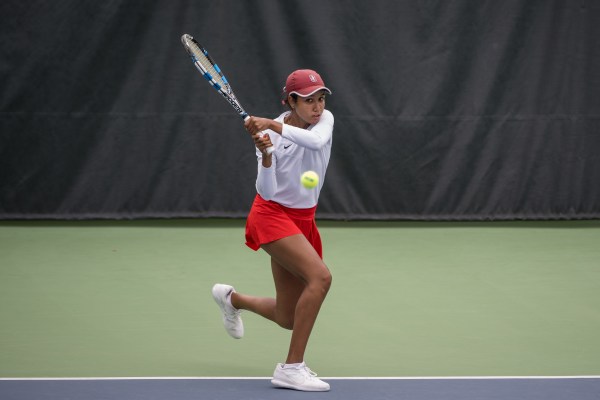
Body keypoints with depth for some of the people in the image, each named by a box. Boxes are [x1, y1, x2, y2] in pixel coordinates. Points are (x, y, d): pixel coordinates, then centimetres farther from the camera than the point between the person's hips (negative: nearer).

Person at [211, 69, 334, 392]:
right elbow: (266, 192, -21)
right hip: (272, 216, -6)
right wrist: (266, 156, -37)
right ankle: (292, 367, -29)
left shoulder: (325, 119, -4)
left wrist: (274, 125, -37)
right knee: (320, 276, -30)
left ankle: (232, 298, 40)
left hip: (303, 220, 6)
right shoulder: (269, 136, -15)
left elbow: (316, 141, -29)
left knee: (288, 319, 9)